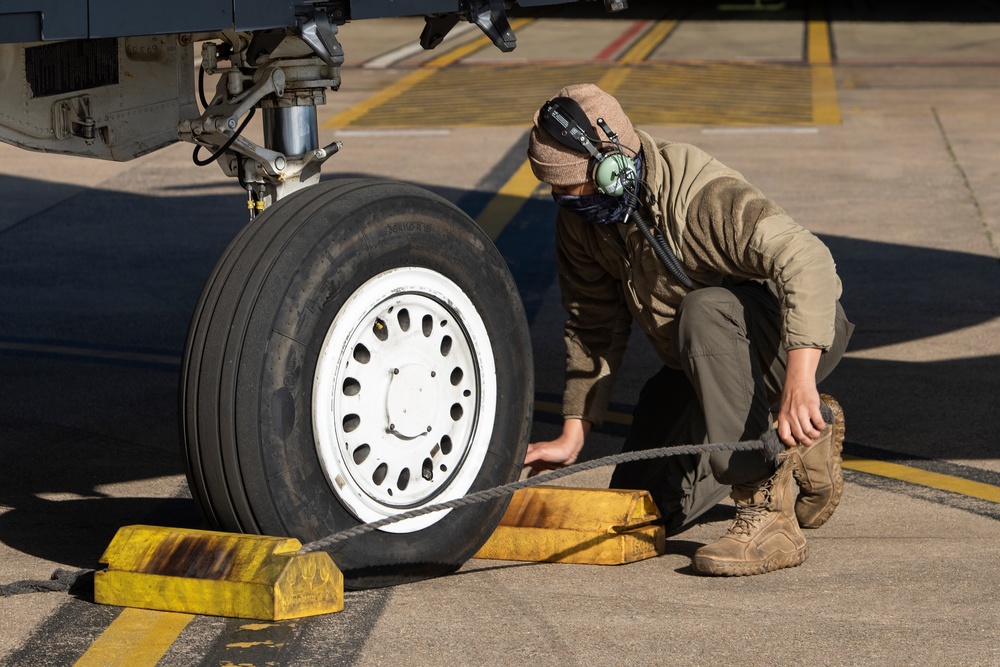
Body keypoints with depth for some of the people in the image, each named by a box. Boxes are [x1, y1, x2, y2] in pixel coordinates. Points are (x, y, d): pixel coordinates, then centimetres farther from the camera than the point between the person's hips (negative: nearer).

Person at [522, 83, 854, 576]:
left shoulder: (702, 197, -33)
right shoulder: (580, 219, -9)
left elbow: (807, 262, -46)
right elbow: (593, 327, 0)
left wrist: (799, 381, -57)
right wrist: (572, 437, -6)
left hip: (798, 336, -8)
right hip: (700, 363, 8)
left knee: (704, 312, -40)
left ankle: (768, 516, -34)